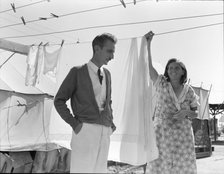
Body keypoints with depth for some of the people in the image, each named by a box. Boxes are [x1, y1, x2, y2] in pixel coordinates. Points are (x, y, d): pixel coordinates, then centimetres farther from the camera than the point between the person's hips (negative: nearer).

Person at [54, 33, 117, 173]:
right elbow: (59, 101, 0)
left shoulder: (107, 74, 15)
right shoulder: (77, 72, -1)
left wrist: (111, 122, 11)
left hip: (105, 132, 5)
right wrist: (74, 123, -8)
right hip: (85, 129, -5)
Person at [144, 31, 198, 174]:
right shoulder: (162, 84, 1)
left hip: (183, 135, 1)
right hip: (162, 133, -1)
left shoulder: (189, 91, 4)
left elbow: (195, 114, 10)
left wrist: (186, 112, -12)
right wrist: (148, 43, -13)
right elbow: (148, 65, -8)